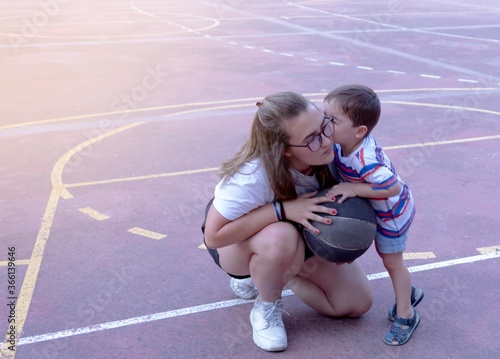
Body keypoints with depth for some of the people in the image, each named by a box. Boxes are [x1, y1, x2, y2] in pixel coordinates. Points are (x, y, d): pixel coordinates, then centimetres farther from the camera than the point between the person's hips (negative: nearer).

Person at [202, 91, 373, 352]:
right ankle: (266, 307, -9)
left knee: (357, 304, -2)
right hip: (237, 241, -5)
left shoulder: (328, 151, -27)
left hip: (302, 235, 5)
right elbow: (214, 235, -36)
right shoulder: (253, 176, -41)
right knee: (281, 238, -41)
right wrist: (282, 210, -43)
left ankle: (274, 273, 16)